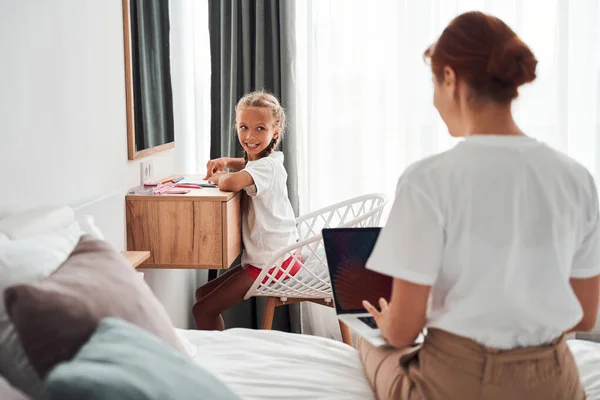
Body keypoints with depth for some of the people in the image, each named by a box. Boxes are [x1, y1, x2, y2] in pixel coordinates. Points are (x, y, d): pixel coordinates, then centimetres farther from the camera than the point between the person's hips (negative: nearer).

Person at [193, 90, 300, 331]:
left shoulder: (266, 167, -20)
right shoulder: (271, 160, 10)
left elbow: (232, 183, -40)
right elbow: (248, 166, 35)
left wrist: (217, 177, -15)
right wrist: (226, 162, 11)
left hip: (272, 262, -10)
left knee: (202, 311, -8)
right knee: (203, 294, 19)